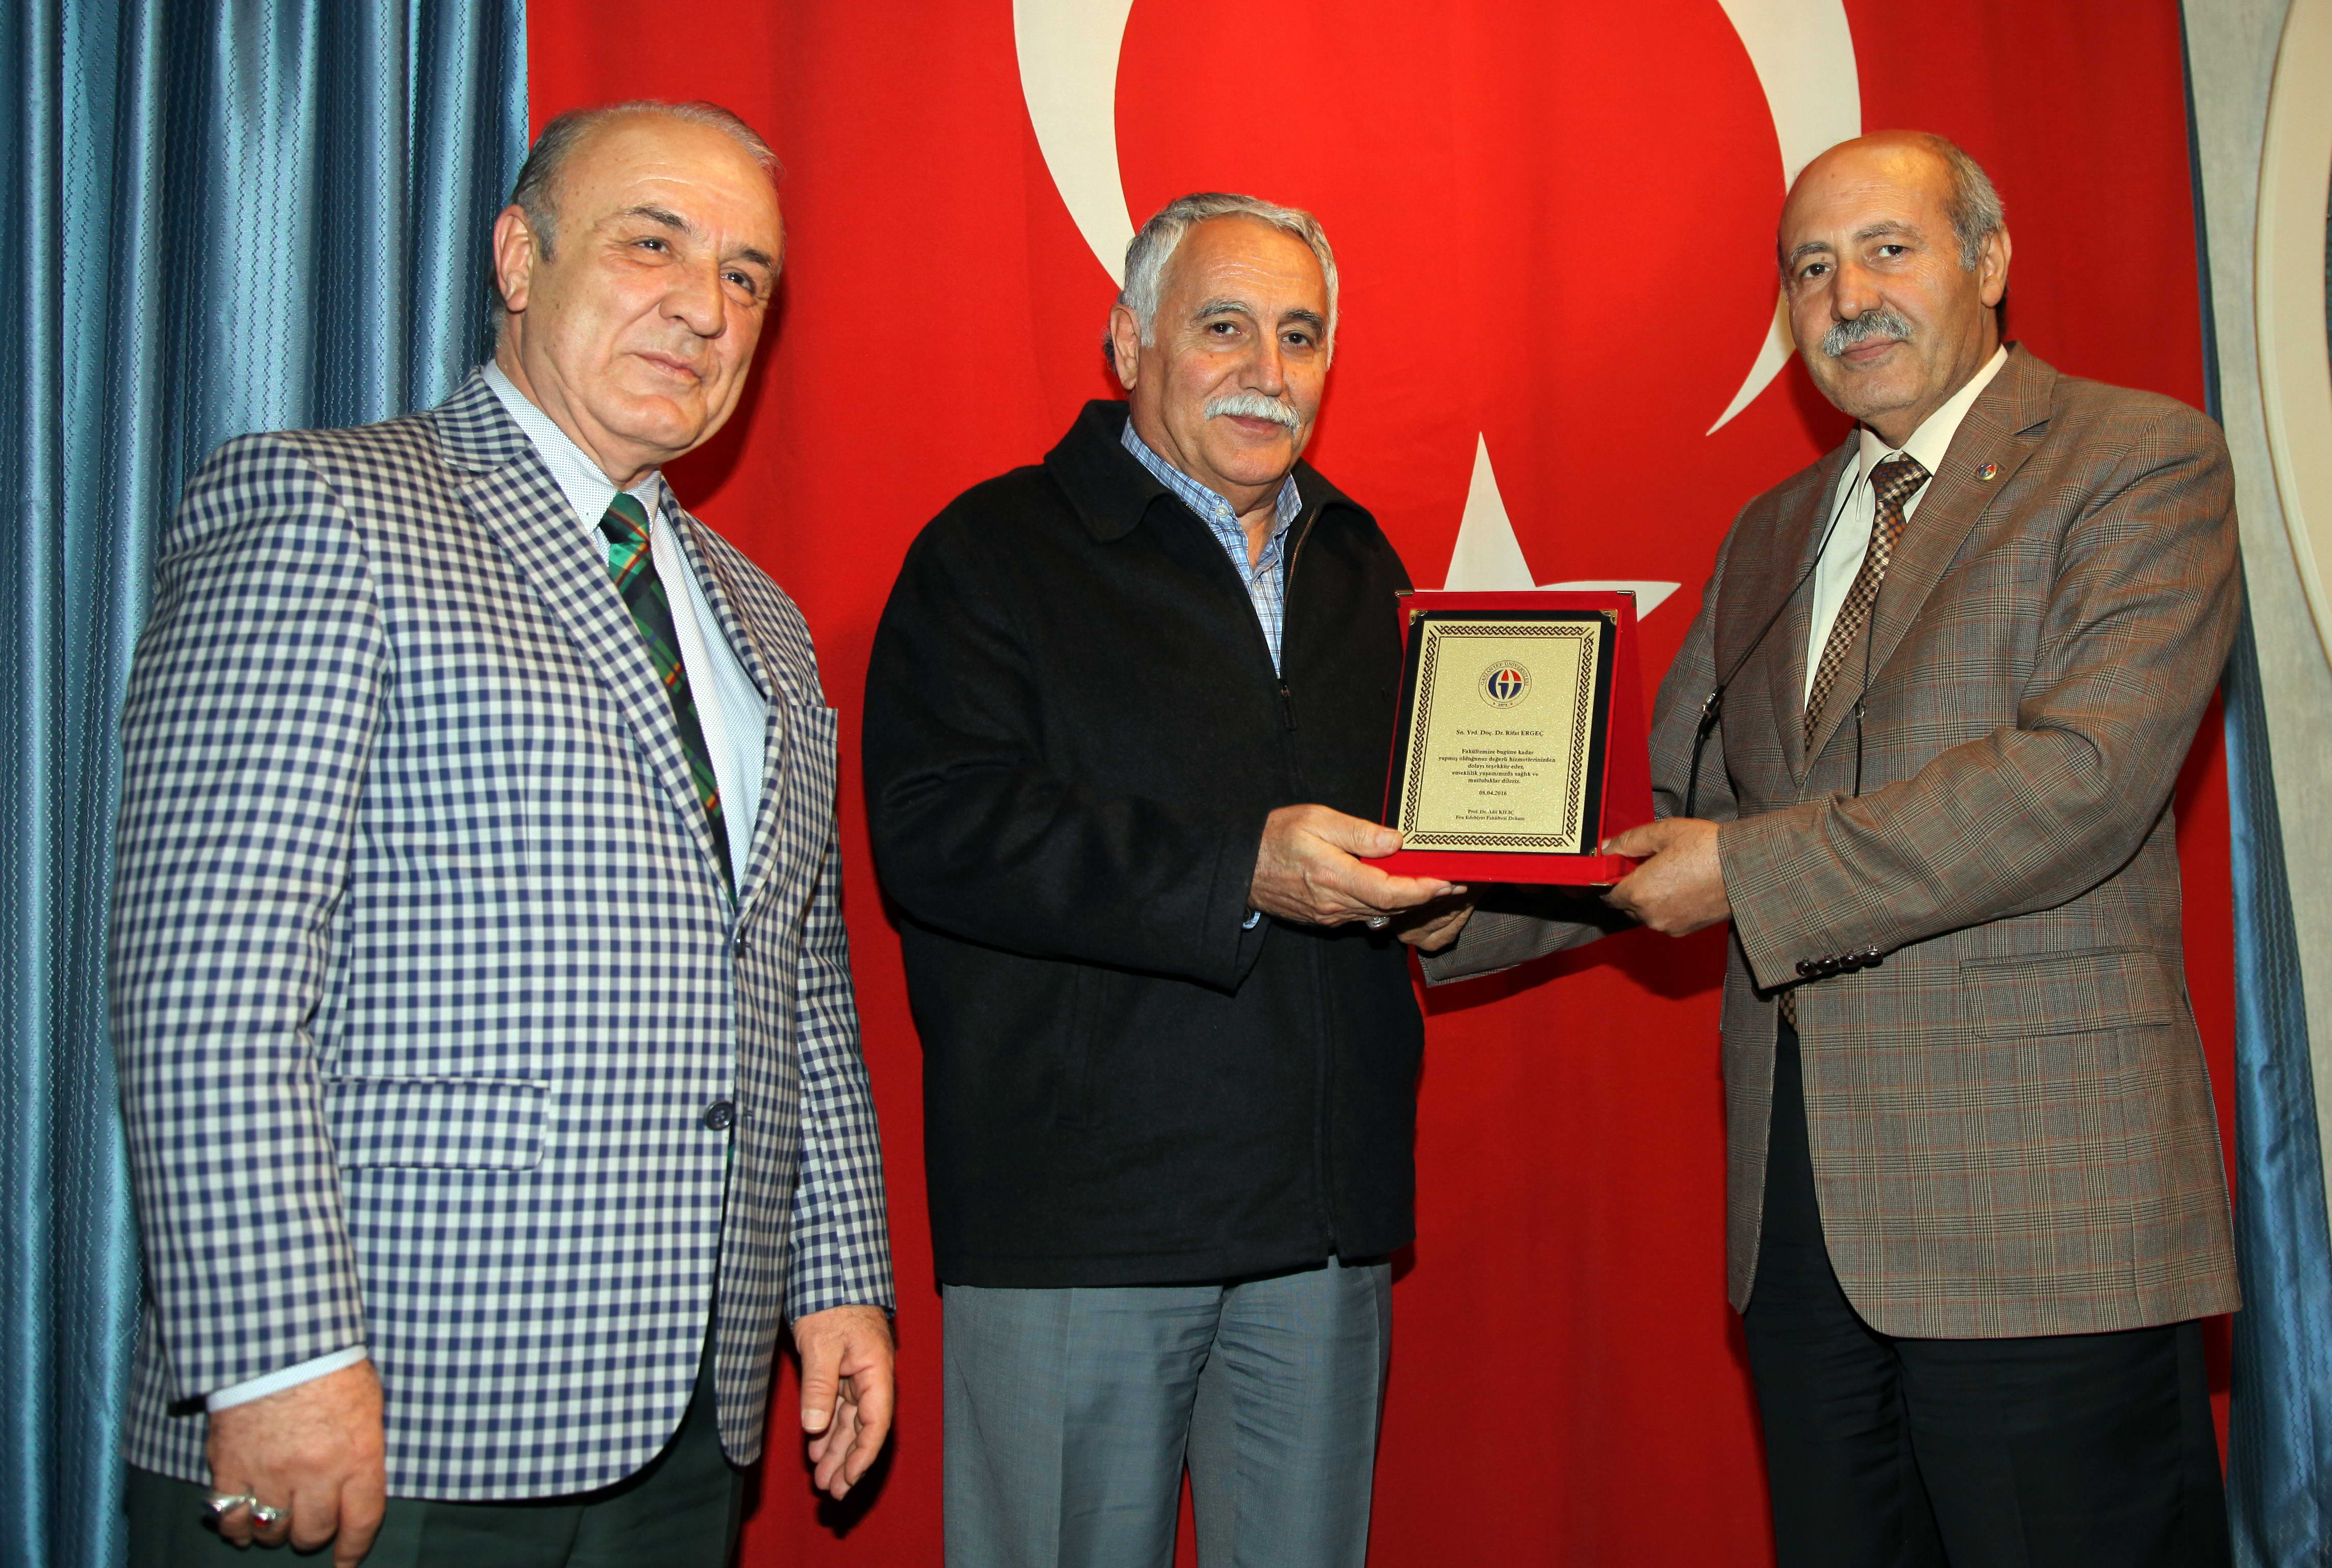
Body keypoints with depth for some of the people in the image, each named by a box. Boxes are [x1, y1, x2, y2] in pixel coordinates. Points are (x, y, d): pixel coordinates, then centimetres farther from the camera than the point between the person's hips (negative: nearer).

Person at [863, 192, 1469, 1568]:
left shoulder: (1360, 566, 18)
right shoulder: (995, 553, -2)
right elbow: (937, 828, -16)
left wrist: (1430, 892, 4)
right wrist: (1241, 873, -22)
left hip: (1327, 1218, 6)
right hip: (1079, 1214, -5)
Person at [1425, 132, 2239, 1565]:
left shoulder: (2143, 461, -3)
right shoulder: (1772, 536, 18)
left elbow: (2086, 777, -17)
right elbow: (1666, 800, 20)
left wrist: (1754, 873, -15)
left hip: (2043, 1211, -6)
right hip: (1803, 1201, 6)